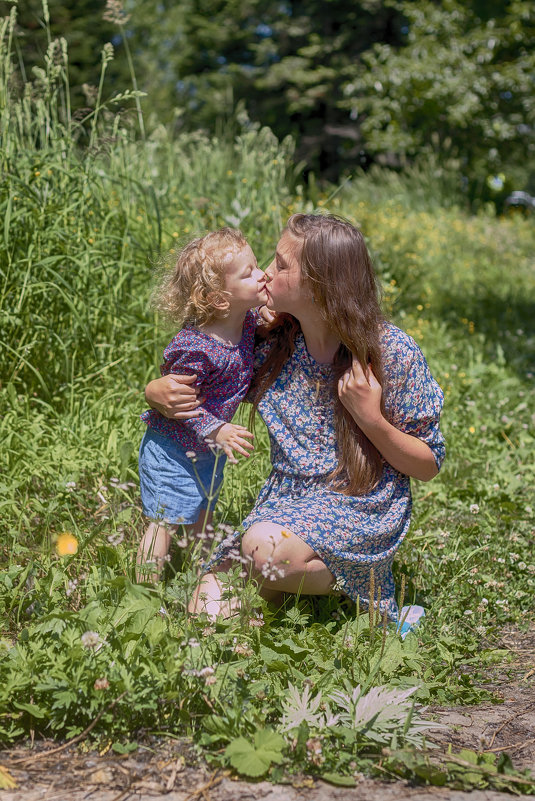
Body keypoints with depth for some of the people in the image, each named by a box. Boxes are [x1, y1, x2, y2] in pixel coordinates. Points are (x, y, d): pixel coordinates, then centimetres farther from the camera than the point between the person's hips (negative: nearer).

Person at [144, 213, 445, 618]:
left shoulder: (394, 353, -12)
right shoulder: (274, 346, 0)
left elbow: (429, 465, -6)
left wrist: (370, 418, -22)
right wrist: (158, 391, -10)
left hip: (362, 509, -4)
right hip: (286, 503, 4)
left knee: (265, 546, -34)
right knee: (207, 605, -18)